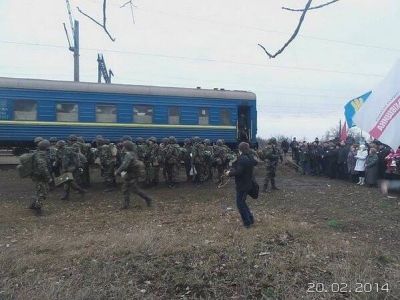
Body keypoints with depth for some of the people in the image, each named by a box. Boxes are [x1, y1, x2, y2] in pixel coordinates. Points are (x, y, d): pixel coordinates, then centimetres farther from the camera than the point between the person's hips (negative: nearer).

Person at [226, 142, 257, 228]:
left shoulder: (242, 158, -22)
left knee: (240, 203, 3)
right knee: (242, 202, 22)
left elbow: (238, 171, -29)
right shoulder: (250, 157, 6)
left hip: (242, 185, -9)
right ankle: (250, 219, 26)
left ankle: (247, 222, 9)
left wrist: (229, 173, -12)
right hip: (248, 183, 9)